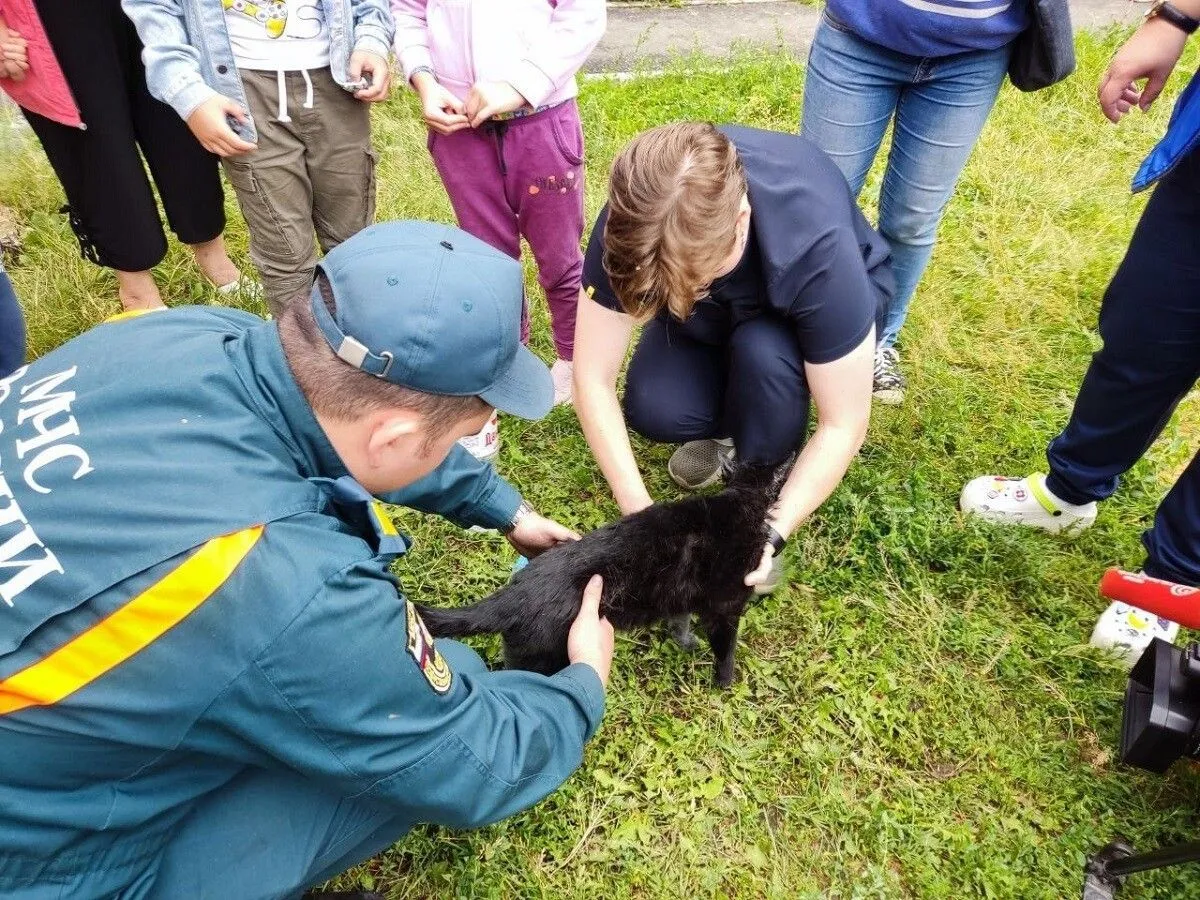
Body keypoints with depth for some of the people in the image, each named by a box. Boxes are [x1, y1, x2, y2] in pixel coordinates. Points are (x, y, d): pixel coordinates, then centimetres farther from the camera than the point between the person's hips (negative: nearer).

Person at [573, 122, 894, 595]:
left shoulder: (816, 249, -42)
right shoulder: (633, 223, -34)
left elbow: (844, 426, -30)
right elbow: (592, 378, -26)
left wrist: (774, 531, -34)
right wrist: (640, 513, -29)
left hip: (828, 294, -2)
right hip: (728, 310, 2)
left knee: (762, 352, -36)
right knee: (652, 408, -25)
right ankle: (732, 424, 9)